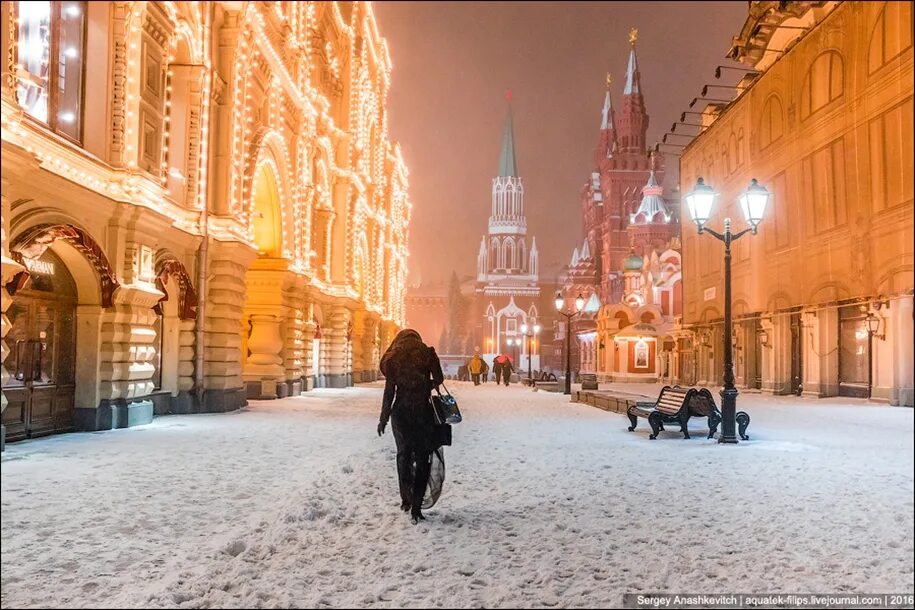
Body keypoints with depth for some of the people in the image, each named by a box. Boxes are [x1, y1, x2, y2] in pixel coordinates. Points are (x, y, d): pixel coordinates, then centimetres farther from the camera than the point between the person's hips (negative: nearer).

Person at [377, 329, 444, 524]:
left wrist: (383, 418, 3)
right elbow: (438, 379, 0)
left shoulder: (392, 358, 1)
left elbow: (389, 391, -1)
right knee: (422, 458, 5)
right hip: (423, 412, -1)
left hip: (400, 412, 1)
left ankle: (406, 499, 19)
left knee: (404, 453, 18)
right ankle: (416, 506, -1)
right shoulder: (427, 353, -1)